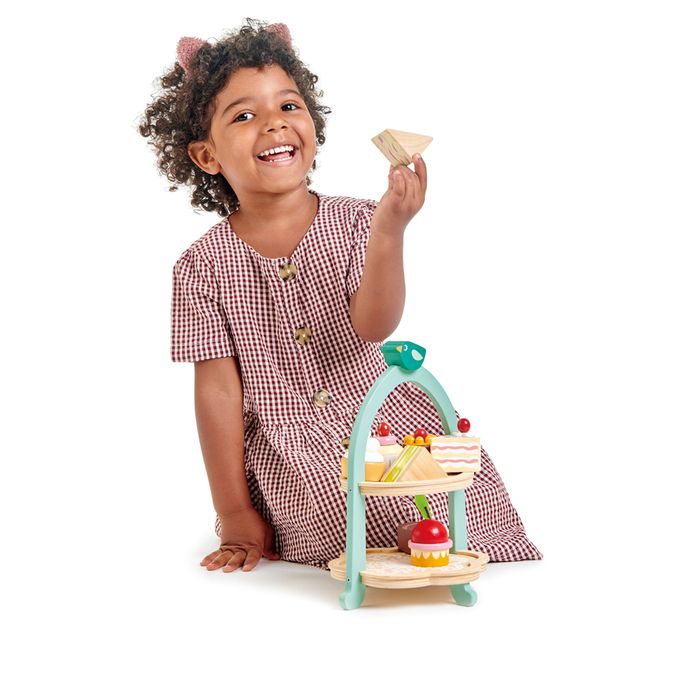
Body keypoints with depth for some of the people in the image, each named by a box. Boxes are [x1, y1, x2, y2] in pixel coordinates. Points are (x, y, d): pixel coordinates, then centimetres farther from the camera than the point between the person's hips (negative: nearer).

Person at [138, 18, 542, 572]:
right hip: (290, 473, -1)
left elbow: (373, 326, -19)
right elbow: (218, 390, -5)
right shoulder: (203, 267, -5)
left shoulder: (355, 221, -4)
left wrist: (389, 230, -36)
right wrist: (235, 515, -4)